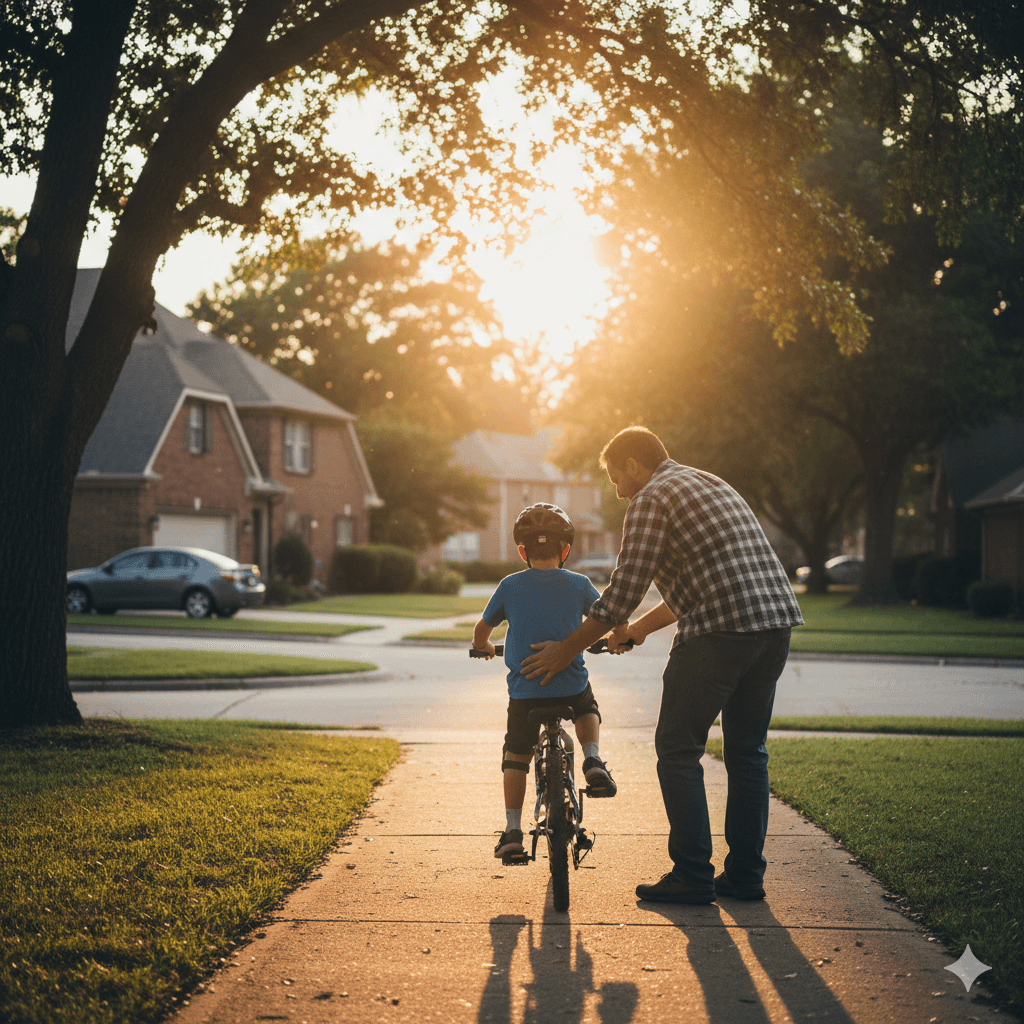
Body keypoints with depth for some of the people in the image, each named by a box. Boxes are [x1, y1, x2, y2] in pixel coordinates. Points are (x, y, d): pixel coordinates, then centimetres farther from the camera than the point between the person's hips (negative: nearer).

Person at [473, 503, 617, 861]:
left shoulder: (510, 586, 0)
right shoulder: (578, 585, -1)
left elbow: (482, 628, 12)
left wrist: (483, 647, 34)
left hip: (524, 690, 0)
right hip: (571, 685, 0)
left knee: (515, 755, 15)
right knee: (588, 709, 33)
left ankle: (513, 829, 9)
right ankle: (593, 760, 9)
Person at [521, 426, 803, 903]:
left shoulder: (652, 499, -1)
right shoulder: (712, 485, 26)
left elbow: (623, 592, -7)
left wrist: (566, 649, 2)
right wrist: (639, 627, 38)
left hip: (719, 631, -8)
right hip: (777, 620, 9)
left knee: (678, 749, 2)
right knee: (747, 751, 16)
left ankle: (692, 876, 2)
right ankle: (745, 874, 19)